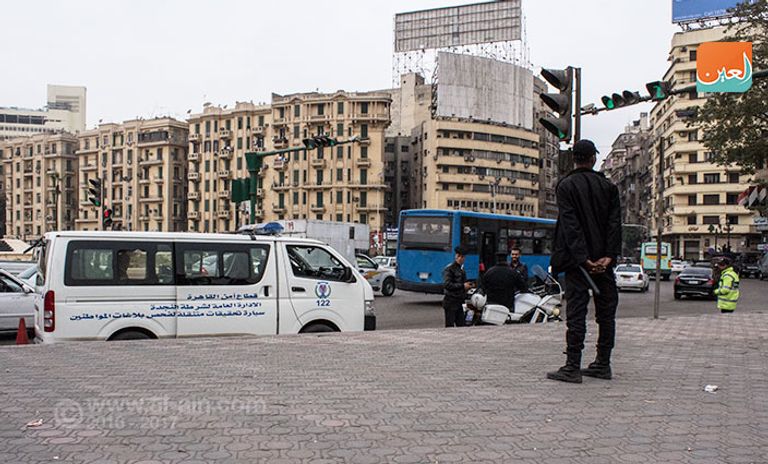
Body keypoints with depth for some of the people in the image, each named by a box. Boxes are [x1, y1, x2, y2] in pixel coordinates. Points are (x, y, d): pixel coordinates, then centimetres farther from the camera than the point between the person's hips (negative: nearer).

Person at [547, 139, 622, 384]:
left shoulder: (566, 185, -3)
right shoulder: (608, 186, 8)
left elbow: (571, 225, -12)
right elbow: (615, 223, -1)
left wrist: (583, 259, -13)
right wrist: (609, 256, -7)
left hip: (578, 259, -4)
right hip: (604, 260, 4)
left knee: (576, 312, -4)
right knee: (606, 312, 11)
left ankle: (573, 367, -3)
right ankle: (603, 364, 17)